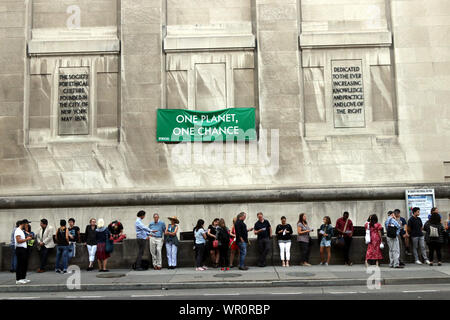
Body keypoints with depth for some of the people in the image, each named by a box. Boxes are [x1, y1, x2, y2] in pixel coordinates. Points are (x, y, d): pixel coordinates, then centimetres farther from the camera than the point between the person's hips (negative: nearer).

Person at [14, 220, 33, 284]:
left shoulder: (21, 231, 20)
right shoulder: (18, 230, -13)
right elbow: (18, 241, -22)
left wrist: (27, 238, 10)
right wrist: (27, 239, -14)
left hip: (23, 249, 10)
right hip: (20, 249, -10)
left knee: (25, 264, 13)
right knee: (20, 264, -6)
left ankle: (23, 278, 20)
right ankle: (18, 280, -1)